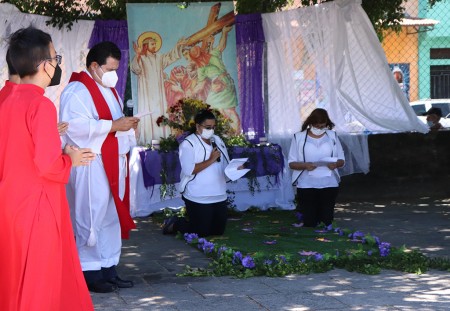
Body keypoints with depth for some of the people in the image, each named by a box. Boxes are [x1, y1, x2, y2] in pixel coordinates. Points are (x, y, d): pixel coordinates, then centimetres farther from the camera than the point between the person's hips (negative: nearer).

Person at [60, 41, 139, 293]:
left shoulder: (109, 90, 19)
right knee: (93, 217, -7)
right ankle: (91, 273, -1)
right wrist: (113, 125, -22)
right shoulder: (77, 91, -11)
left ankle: (109, 269, 16)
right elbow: (75, 126, -23)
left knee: (112, 217, 10)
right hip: (92, 166, -9)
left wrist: (127, 126, 4)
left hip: (113, 163, 9)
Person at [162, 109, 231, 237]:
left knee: (218, 231, 15)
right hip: (198, 198, -7)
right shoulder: (188, 144, -10)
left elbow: (226, 166, 15)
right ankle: (175, 224, 24)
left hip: (219, 196, 7)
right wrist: (211, 160, -19)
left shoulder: (217, 141, 12)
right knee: (201, 233, -2)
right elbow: (189, 170, -22)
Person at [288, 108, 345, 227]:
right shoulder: (299, 137, 3)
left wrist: (336, 164, -12)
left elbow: (342, 160, 12)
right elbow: (291, 163, 2)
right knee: (309, 222, -4)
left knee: (326, 221, -1)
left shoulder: (332, 136, 9)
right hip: (306, 185, -2)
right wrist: (305, 165, -18)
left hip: (329, 185, 2)